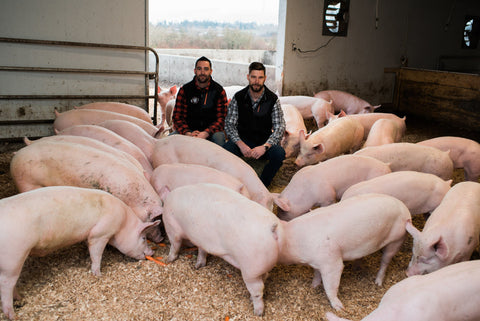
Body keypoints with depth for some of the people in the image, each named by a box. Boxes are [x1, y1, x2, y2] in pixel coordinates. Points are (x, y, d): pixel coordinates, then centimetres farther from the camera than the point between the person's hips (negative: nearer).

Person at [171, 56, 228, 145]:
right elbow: (177, 117, 0)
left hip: (211, 131, -1)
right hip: (189, 130, 1)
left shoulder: (219, 90, 1)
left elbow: (221, 118, -4)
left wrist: (206, 133, -22)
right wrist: (188, 133, -21)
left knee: (218, 138, -36)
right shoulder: (185, 90, 3)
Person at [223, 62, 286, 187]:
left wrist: (264, 146, -26)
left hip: (265, 140, 0)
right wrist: (241, 144, -23)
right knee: (225, 150, -31)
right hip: (242, 139, 0)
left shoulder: (273, 99, -6)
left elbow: (280, 127, -9)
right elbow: (229, 124, -6)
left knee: (279, 154, -31)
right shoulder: (238, 98, -5)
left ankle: (262, 185, -7)